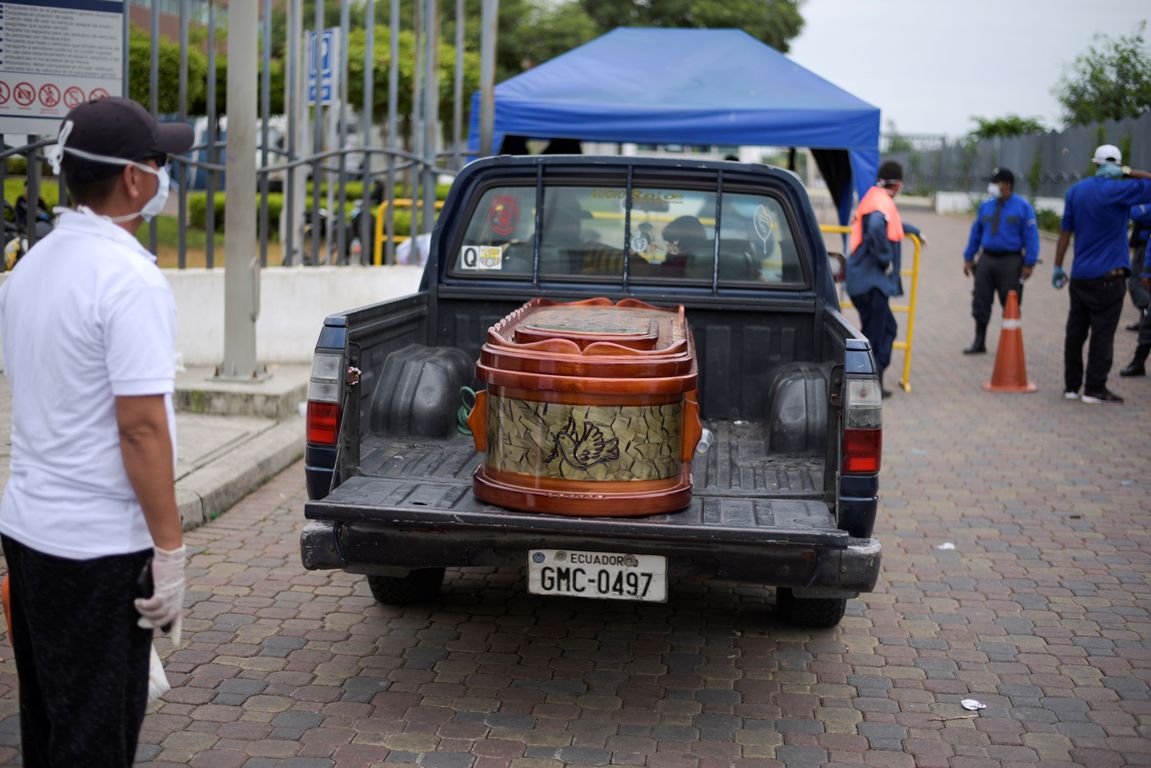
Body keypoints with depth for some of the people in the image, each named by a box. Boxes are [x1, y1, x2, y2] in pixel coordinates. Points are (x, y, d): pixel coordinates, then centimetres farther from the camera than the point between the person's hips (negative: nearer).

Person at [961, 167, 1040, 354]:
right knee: (980, 303, 5)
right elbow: (976, 233, 14)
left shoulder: (1023, 207, -4)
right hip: (987, 259, 4)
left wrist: (1029, 263, -12)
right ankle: (979, 342, 16)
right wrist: (968, 258, 11)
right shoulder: (986, 207, 9)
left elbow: (1031, 236, -6)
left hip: (1010, 261, -4)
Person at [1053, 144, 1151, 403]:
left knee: (1076, 331, 10)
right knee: (1103, 334, -1)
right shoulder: (1119, 190, -10)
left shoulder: (1076, 191, 6)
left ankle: (1071, 385, 13)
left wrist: (1058, 268, 11)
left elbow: (1065, 232, 8)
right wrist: (1127, 173, -6)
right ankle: (1095, 389, -1)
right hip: (1108, 275, -5)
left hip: (1080, 275, 5)